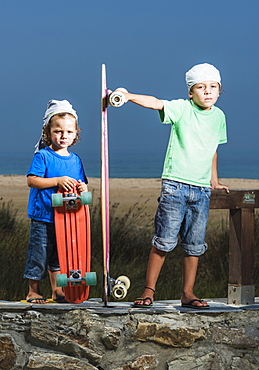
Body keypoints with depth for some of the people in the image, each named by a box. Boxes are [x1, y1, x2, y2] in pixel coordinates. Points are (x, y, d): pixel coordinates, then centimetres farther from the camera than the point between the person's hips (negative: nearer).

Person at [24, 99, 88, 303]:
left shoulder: (75, 160, 10)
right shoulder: (43, 156, -7)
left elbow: (81, 184, 18)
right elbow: (32, 180, -15)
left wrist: (82, 188, -6)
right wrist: (58, 181, -22)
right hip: (43, 216, -6)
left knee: (60, 254, 13)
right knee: (39, 252, 0)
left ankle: (57, 290, 23)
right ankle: (33, 291, 10)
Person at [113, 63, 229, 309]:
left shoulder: (218, 116, 10)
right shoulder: (182, 109, -6)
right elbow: (157, 104, -23)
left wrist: (214, 181, 30)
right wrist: (128, 96, -40)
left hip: (202, 190, 5)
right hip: (175, 185, -4)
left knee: (194, 244, 6)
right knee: (164, 240, -5)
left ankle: (188, 293, 14)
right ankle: (149, 291, 3)